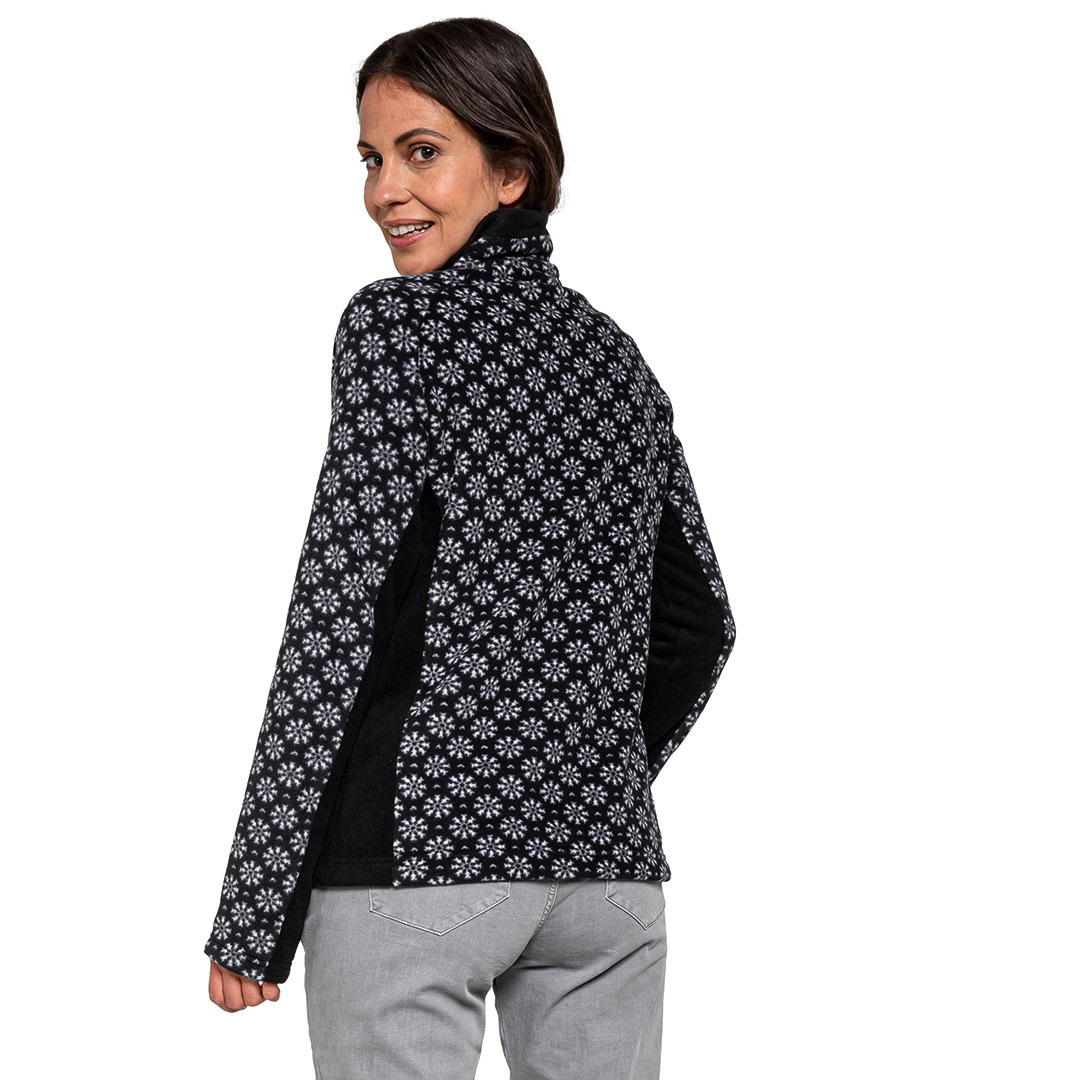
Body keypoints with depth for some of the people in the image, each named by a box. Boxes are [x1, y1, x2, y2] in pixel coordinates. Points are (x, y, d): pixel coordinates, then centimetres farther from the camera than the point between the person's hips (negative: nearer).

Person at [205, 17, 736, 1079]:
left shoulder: (396, 325, -7)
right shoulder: (613, 354, 12)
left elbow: (336, 623, -12)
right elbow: (699, 622, 18)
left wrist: (252, 919, -10)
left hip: (418, 848, -6)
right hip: (610, 862, 6)